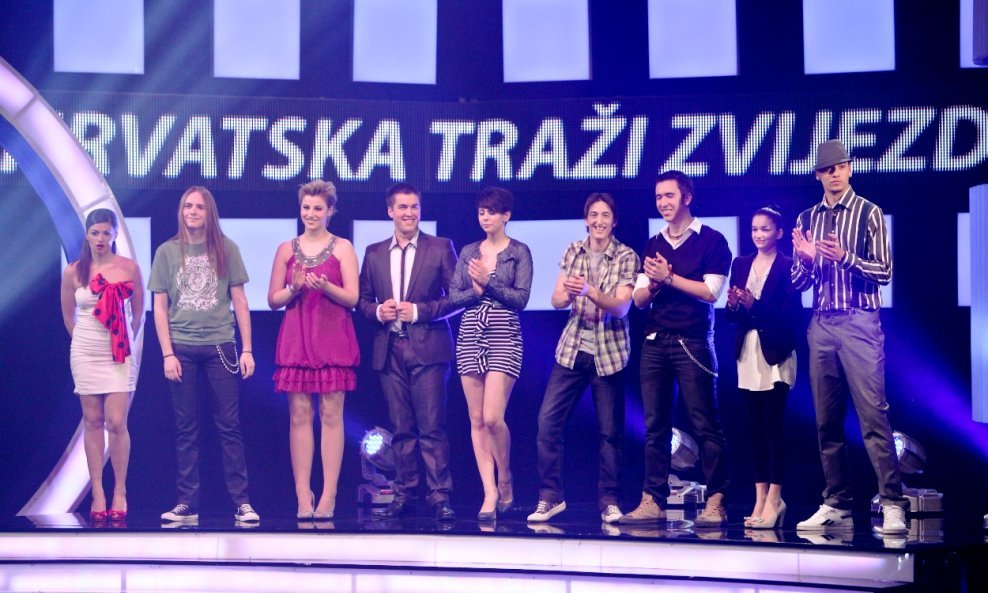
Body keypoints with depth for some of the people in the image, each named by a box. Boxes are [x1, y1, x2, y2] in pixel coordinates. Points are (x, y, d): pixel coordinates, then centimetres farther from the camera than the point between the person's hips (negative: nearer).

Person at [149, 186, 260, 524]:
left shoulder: (226, 249, 4)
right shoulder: (167, 252, 5)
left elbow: (239, 301, 5)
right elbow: (160, 307, 5)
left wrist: (247, 349, 0)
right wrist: (167, 353, -3)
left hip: (220, 346, -1)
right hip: (181, 348, 1)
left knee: (229, 427, 0)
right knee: (186, 430, 4)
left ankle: (242, 502, 1)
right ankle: (187, 503, 7)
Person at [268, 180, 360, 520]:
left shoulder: (342, 248, 5)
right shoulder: (287, 249, 11)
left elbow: (352, 298, 0)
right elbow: (273, 300, 11)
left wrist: (326, 286, -17)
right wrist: (295, 288, -8)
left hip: (332, 338, -2)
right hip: (296, 339, 2)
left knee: (331, 415, -4)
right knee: (299, 415, -1)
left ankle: (328, 496, -3)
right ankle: (303, 496, 1)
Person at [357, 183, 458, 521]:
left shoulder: (440, 248, 3)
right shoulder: (374, 253, 13)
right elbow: (362, 300, 16)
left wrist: (419, 311, -10)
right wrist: (378, 311, -4)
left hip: (428, 348, -4)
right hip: (390, 350, 4)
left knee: (432, 427, -7)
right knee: (401, 428, 6)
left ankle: (440, 497, -6)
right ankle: (404, 495, 10)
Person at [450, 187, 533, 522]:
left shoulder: (519, 252, 3)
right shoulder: (468, 252, 14)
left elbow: (521, 298, -6)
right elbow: (453, 297, 8)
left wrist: (489, 284, -15)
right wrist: (476, 291, -10)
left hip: (503, 337, -4)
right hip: (470, 336, 4)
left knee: (493, 417, -14)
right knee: (477, 420, 1)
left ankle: (505, 482, 11)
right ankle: (490, 493, 5)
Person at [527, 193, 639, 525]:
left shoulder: (627, 257, -5)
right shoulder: (573, 252, 6)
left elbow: (621, 307, -15)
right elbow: (557, 301, 2)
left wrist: (589, 291, -31)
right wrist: (568, 293, -21)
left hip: (609, 353, -3)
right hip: (572, 348, 3)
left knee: (610, 430, 0)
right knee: (548, 420, -5)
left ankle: (609, 501, 11)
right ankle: (550, 496, 5)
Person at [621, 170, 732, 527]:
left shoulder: (711, 241, 0)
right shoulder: (652, 246, 17)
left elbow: (711, 292, -9)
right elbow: (639, 300, 14)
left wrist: (669, 278, -9)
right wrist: (653, 284, -7)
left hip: (692, 342, -5)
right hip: (655, 342, 5)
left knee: (705, 424, -6)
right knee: (655, 426, 4)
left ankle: (715, 502, -7)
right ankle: (652, 501, 5)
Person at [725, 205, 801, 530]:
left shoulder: (787, 266, -4)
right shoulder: (741, 264, 12)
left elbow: (791, 314, -12)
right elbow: (732, 314, 11)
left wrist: (755, 304, -21)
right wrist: (733, 306, -11)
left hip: (776, 353, -5)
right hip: (748, 352, 5)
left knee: (773, 424, -7)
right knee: (756, 426, 6)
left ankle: (774, 499, -4)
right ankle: (761, 498, 8)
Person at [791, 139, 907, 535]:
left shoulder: (868, 213, 1)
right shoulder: (807, 219, 13)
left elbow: (884, 272, -4)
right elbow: (798, 283, 14)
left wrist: (844, 257, -19)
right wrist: (805, 258, -7)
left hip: (859, 322, -5)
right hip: (821, 325, 5)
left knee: (873, 414, -11)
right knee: (827, 419, 6)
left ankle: (892, 504, -11)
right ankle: (837, 504, 11)